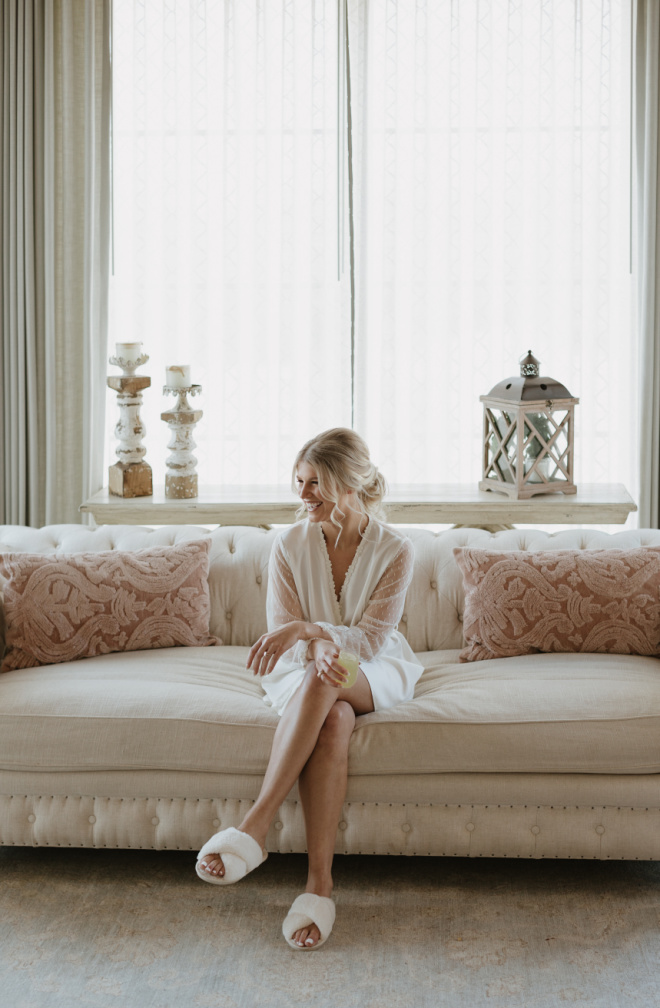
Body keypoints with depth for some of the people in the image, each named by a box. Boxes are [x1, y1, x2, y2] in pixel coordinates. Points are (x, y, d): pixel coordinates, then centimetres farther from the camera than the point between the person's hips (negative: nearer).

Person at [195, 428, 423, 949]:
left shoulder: (395, 550, -11)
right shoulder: (290, 545, -5)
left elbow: (371, 640, -17)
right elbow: (282, 636, -8)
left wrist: (306, 628, -34)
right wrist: (319, 648, -33)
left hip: (378, 675, -1)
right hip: (302, 672, 1)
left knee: (324, 682, -38)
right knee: (334, 718, -37)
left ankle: (254, 828, -41)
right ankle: (320, 882, -41)